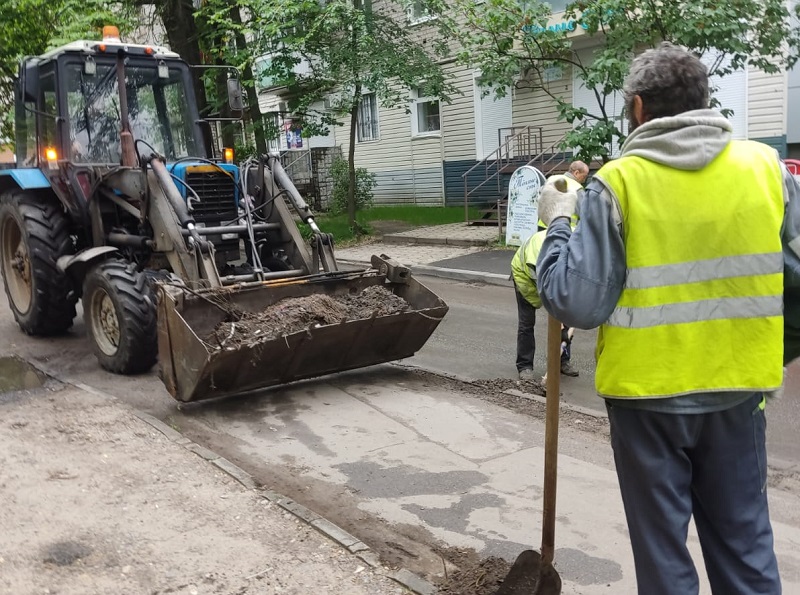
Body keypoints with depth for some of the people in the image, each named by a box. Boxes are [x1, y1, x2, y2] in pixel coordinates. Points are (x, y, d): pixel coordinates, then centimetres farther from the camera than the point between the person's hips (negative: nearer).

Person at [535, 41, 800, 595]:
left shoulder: (617, 183, -13)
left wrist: (557, 225, -1)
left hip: (650, 394, -3)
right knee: (745, 545, 20)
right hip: (738, 389, 3)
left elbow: (575, 302, -17)